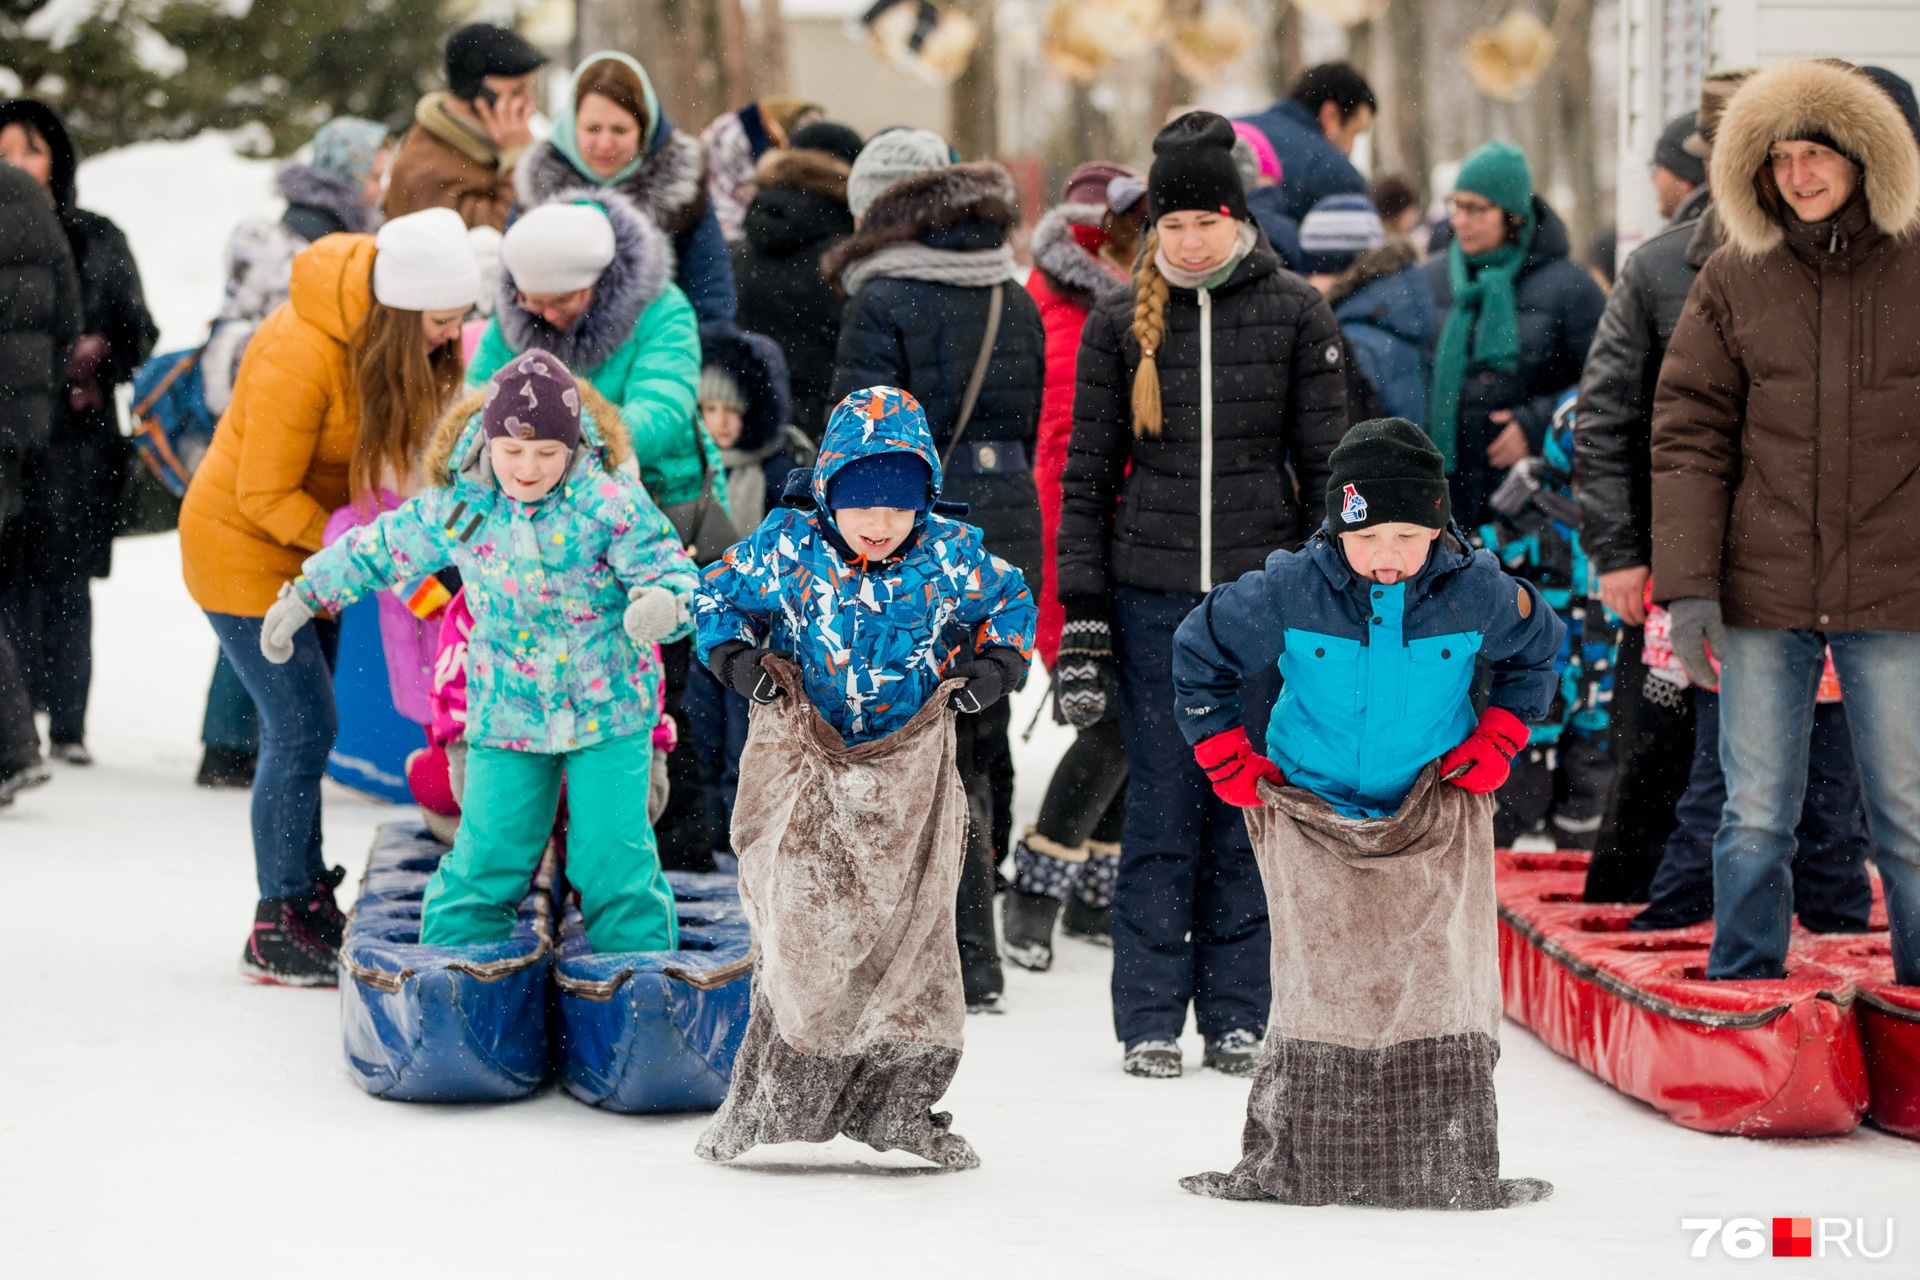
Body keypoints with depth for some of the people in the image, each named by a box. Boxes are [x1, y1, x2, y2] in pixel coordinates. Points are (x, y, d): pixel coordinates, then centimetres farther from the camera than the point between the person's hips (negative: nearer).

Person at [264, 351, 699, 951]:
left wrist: (661, 603, -39)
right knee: (484, 859, 1)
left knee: (614, 858, -2)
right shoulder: (457, 508, -6)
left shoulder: (609, 502, -16)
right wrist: (304, 595, 17)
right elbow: (381, 549, 11)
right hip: (505, 715, 2)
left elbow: (675, 575, -15)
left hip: (608, 708, -2)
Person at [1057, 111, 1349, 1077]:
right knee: (1160, 806, 0)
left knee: (1248, 802, 3)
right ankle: (1151, 1017, 7)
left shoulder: (1294, 314, 3)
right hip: (1151, 594, 0)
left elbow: (1328, 462, 5)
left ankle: (1237, 1014, 12)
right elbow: (1086, 473, 7)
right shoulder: (1119, 324, 5)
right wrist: (1081, 614, 1)